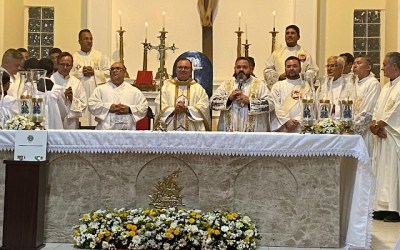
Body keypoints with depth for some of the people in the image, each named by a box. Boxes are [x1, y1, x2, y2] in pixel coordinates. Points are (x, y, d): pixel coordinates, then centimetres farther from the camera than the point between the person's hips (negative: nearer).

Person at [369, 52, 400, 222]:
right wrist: (375, 124, -3)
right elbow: (377, 109, 14)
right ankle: (383, 207, 11)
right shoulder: (386, 87, 18)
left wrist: (379, 124, -10)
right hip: (382, 135, 9)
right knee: (381, 170, 7)